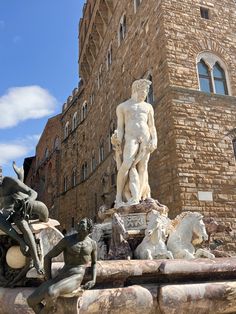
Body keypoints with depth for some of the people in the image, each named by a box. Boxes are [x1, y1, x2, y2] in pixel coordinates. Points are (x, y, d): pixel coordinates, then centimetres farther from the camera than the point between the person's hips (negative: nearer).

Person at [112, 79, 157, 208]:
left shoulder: (148, 107, 22)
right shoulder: (122, 107, 15)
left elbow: (152, 127, 15)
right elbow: (120, 127, 7)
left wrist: (154, 140, -2)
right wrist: (118, 143, -7)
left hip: (146, 138, 3)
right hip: (131, 138, -3)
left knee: (142, 167, -8)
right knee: (126, 165, -21)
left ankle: (138, 198, -13)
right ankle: (119, 198, -20)